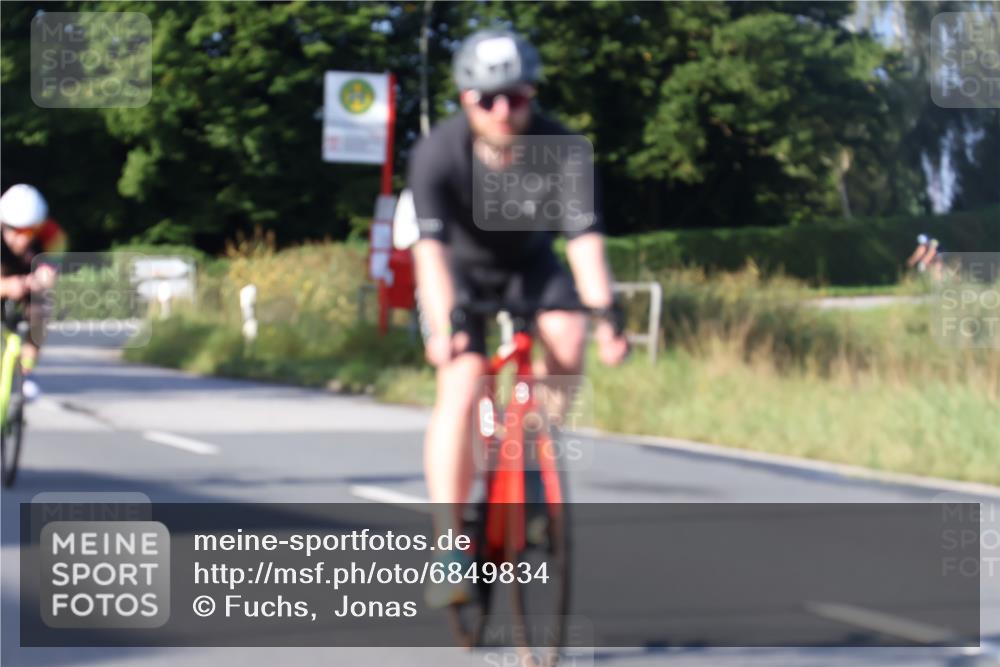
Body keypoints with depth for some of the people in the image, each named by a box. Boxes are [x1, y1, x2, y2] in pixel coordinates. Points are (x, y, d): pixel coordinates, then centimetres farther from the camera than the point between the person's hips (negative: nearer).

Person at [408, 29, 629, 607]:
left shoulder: (558, 147, -26)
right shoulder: (439, 153, -29)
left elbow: (586, 237, -33)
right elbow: (431, 247, -38)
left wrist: (607, 314, -46)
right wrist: (442, 326, -52)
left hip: (530, 264, 2)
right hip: (462, 270, -2)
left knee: (567, 342, -27)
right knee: (460, 389, -21)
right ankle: (450, 551, -19)